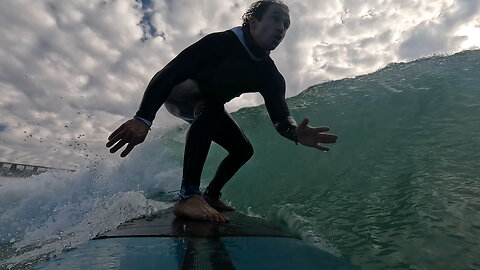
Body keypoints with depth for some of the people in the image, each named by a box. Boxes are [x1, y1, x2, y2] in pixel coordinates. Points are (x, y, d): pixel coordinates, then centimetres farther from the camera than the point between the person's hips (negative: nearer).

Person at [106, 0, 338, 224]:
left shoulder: (271, 77, -11)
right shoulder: (221, 42, -28)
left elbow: (280, 116, -19)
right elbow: (170, 72, -34)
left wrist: (295, 133, -43)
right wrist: (144, 118, -46)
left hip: (208, 108, 7)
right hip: (176, 95, -6)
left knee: (243, 150, 0)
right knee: (214, 97, -39)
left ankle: (211, 196, 16)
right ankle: (187, 196, -42)